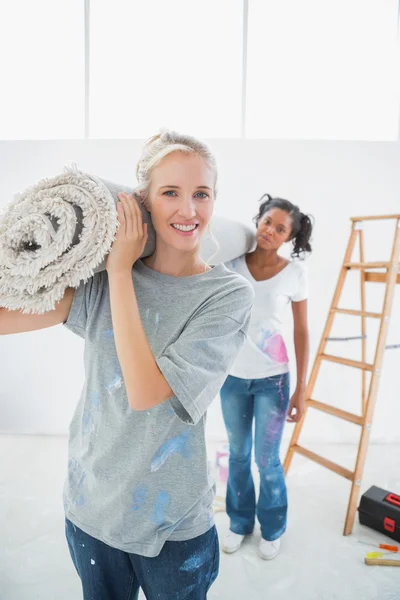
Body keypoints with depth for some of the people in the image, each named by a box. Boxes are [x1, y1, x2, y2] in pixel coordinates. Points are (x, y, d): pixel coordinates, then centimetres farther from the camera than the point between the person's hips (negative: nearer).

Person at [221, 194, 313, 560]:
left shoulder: (294, 273, -9)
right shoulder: (233, 262, -6)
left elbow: (301, 332, -4)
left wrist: (301, 389, -5)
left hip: (272, 379, -2)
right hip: (232, 376, 2)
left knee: (266, 460, 10)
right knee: (238, 455, 18)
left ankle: (272, 529, 38)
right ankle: (240, 522, 42)